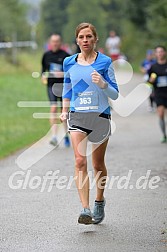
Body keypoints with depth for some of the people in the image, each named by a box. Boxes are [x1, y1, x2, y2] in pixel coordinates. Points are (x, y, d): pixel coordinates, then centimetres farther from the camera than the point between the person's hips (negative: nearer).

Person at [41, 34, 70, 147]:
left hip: (63, 86, -1)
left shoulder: (65, 55, -4)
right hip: (51, 85, 1)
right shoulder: (47, 55, 7)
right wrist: (43, 76, 3)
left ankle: (67, 136, 26)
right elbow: (44, 68, 22)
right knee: (53, 109, -15)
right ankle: (54, 136, -19)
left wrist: (64, 74, -20)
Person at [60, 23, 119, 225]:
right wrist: (64, 110, 11)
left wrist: (103, 84, -21)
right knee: (80, 161, -15)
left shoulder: (105, 62, -3)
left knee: (98, 164, 9)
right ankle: (85, 209, -20)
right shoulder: (69, 63, 6)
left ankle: (99, 201, 33)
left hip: (100, 116, -1)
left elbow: (115, 94, -2)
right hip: (77, 116, 1)